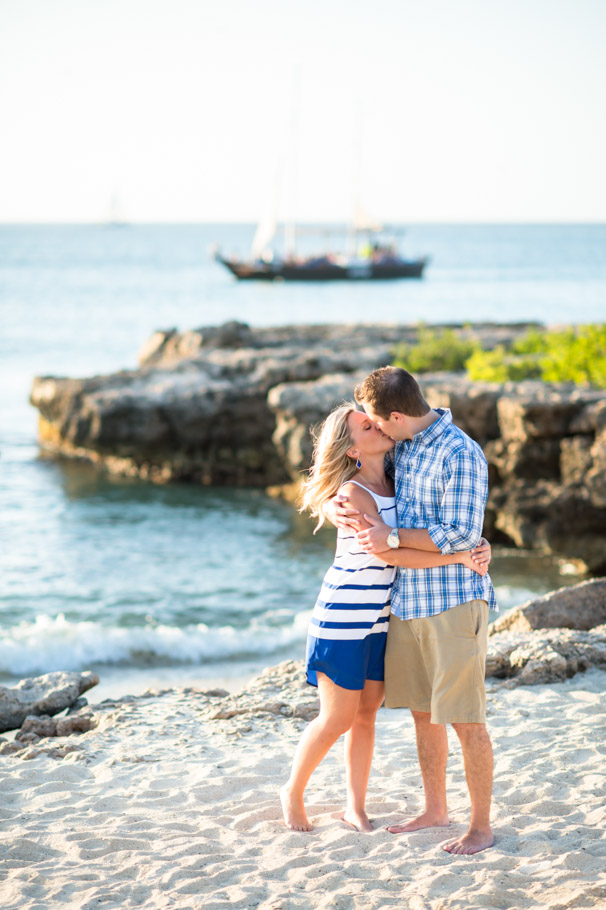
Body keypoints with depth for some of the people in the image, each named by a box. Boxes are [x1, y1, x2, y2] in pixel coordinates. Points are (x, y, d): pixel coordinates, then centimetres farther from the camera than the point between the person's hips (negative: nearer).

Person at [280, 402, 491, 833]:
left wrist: (478, 546, -10)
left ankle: (356, 806, 22)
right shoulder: (353, 493, -18)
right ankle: (293, 792, 21)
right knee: (338, 718, 1)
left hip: (381, 619, 6)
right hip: (344, 617, -6)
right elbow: (388, 552, -26)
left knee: (367, 715, 11)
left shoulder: (396, 484, 5)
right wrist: (458, 556, -27)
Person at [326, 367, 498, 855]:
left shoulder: (461, 454, -15)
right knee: (422, 711, 16)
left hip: (453, 601, -8)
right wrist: (334, 505, 0)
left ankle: (481, 826, 7)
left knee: (465, 718, -3)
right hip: (406, 599, 8)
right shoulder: (398, 448, 9)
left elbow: (462, 534, -19)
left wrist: (393, 536, -16)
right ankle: (436, 810, 30)